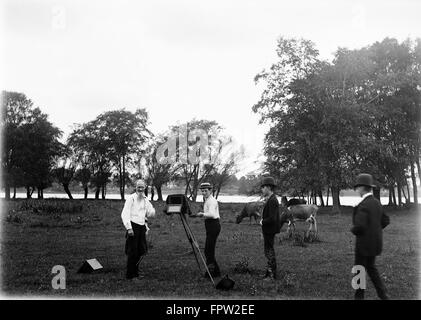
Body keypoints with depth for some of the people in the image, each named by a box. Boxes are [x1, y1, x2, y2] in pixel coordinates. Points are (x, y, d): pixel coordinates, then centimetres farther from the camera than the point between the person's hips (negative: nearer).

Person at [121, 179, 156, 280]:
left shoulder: (145, 200, 13)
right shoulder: (131, 198, -7)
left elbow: (151, 214, 15)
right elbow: (125, 214, -14)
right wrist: (129, 228, -20)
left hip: (142, 227, 7)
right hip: (133, 226, -6)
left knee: (141, 251, 10)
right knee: (132, 252, -4)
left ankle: (135, 272, 25)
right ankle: (130, 275, 6)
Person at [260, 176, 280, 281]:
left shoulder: (272, 200, -21)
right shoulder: (270, 199, 11)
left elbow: (272, 218, -27)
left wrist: (262, 222, -13)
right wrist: (263, 219, 5)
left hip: (270, 231, -10)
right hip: (268, 230, 10)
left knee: (269, 252, -2)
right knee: (269, 252, 18)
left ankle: (272, 276, 6)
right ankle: (270, 273, 29)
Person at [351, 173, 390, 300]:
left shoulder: (362, 205, -23)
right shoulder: (377, 203, 5)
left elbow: (359, 226, -30)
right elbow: (386, 221, 14)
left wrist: (353, 230, -8)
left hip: (365, 243, -8)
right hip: (375, 241, 8)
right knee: (370, 267, 22)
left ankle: (359, 296, 18)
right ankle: (382, 293, 19)